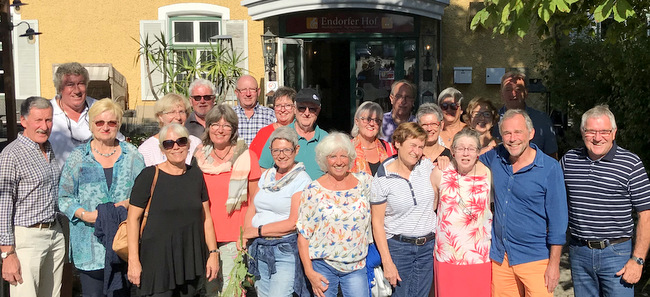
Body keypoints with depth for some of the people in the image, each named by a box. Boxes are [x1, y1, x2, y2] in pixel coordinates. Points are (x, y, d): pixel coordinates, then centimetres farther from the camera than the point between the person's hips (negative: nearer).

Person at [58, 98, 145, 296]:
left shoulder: (131, 154, 7)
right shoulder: (78, 157, 4)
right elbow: (64, 197, 5)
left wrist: (129, 203, -10)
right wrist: (85, 215, -12)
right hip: (90, 243, -1)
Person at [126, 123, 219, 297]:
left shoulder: (195, 175, 8)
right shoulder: (150, 176, -6)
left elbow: (205, 217, 12)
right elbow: (133, 219, -7)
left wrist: (213, 252, 7)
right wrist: (133, 260, -11)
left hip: (191, 259, 4)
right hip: (157, 259, -4)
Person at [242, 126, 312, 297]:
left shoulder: (302, 180, -8)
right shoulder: (266, 176, 11)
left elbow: (294, 222, -14)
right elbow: (252, 210, 11)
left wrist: (258, 231, -10)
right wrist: (245, 235, -8)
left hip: (285, 250, -6)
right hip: (259, 249, 6)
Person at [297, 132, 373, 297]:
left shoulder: (364, 181, 0)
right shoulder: (314, 190, -6)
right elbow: (303, 236, -5)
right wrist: (309, 272, -11)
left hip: (356, 266, 2)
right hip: (323, 266, -2)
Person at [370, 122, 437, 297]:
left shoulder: (426, 165, 0)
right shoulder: (383, 179, -11)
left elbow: (433, 205, 12)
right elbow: (377, 223, -9)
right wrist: (387, 262, -12)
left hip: (428, 245, 4)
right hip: (398, 246, -3)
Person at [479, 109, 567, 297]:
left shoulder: (549, 168, -9)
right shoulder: (496, 157, 2)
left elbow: (557, 219, -6)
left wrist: (554, 263, -8)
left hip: (535, 259, -4)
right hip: (499, 257, 4)